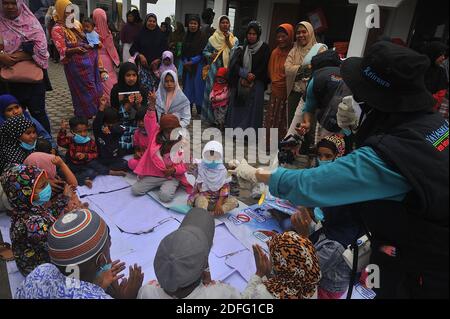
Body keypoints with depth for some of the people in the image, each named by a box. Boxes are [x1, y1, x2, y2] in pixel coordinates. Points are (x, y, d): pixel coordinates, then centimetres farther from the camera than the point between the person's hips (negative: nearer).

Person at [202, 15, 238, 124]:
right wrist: (211, 55, -9)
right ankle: (211, 116, 12)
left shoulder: (234, 39, 7)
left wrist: (228, 41, -10)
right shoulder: (213, 38, 4)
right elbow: (205, 51, 11)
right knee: (212, 90, 0)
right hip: (215, 69, -1)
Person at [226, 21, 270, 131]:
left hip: (256, 85, -3)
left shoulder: (264, 49, 2)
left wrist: (251, 78, -10)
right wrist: (246, 74, -14)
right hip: (239, 84, 4)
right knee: (237, 108, 3)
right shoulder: (242, 48, 11)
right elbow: (234, 64, 1)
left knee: (252, 109, -6)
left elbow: (263, 68, -2)